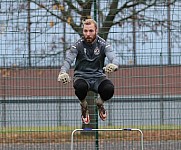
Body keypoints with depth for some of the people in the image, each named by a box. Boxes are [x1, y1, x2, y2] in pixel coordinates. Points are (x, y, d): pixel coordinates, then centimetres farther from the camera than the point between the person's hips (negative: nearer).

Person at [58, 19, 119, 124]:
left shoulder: (103, 44, -3)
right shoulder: (78, 45, -4)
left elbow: (114, 58, -16)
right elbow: (68, 60, -13)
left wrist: (113, 65, -43)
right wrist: (63, 72, -37)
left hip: (98, 76, 1)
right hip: (82, 76, -1)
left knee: (109, 89, -32)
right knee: (80, 87, -38)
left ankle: (100, 103, 8)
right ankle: (84, 105, 1)